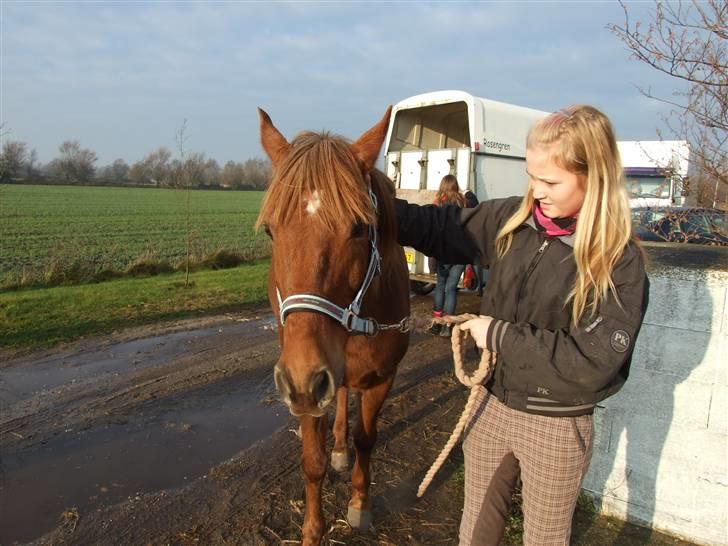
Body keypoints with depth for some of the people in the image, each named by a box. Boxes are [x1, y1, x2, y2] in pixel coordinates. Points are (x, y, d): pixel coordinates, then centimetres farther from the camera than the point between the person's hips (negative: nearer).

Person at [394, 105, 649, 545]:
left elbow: (590, 362, -24)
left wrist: (500, 335, -21)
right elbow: (442, 229, 3)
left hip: (557, 427, -4)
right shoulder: (512, 220, -7)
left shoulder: (620, 262, -20)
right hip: (491, 404, 4)